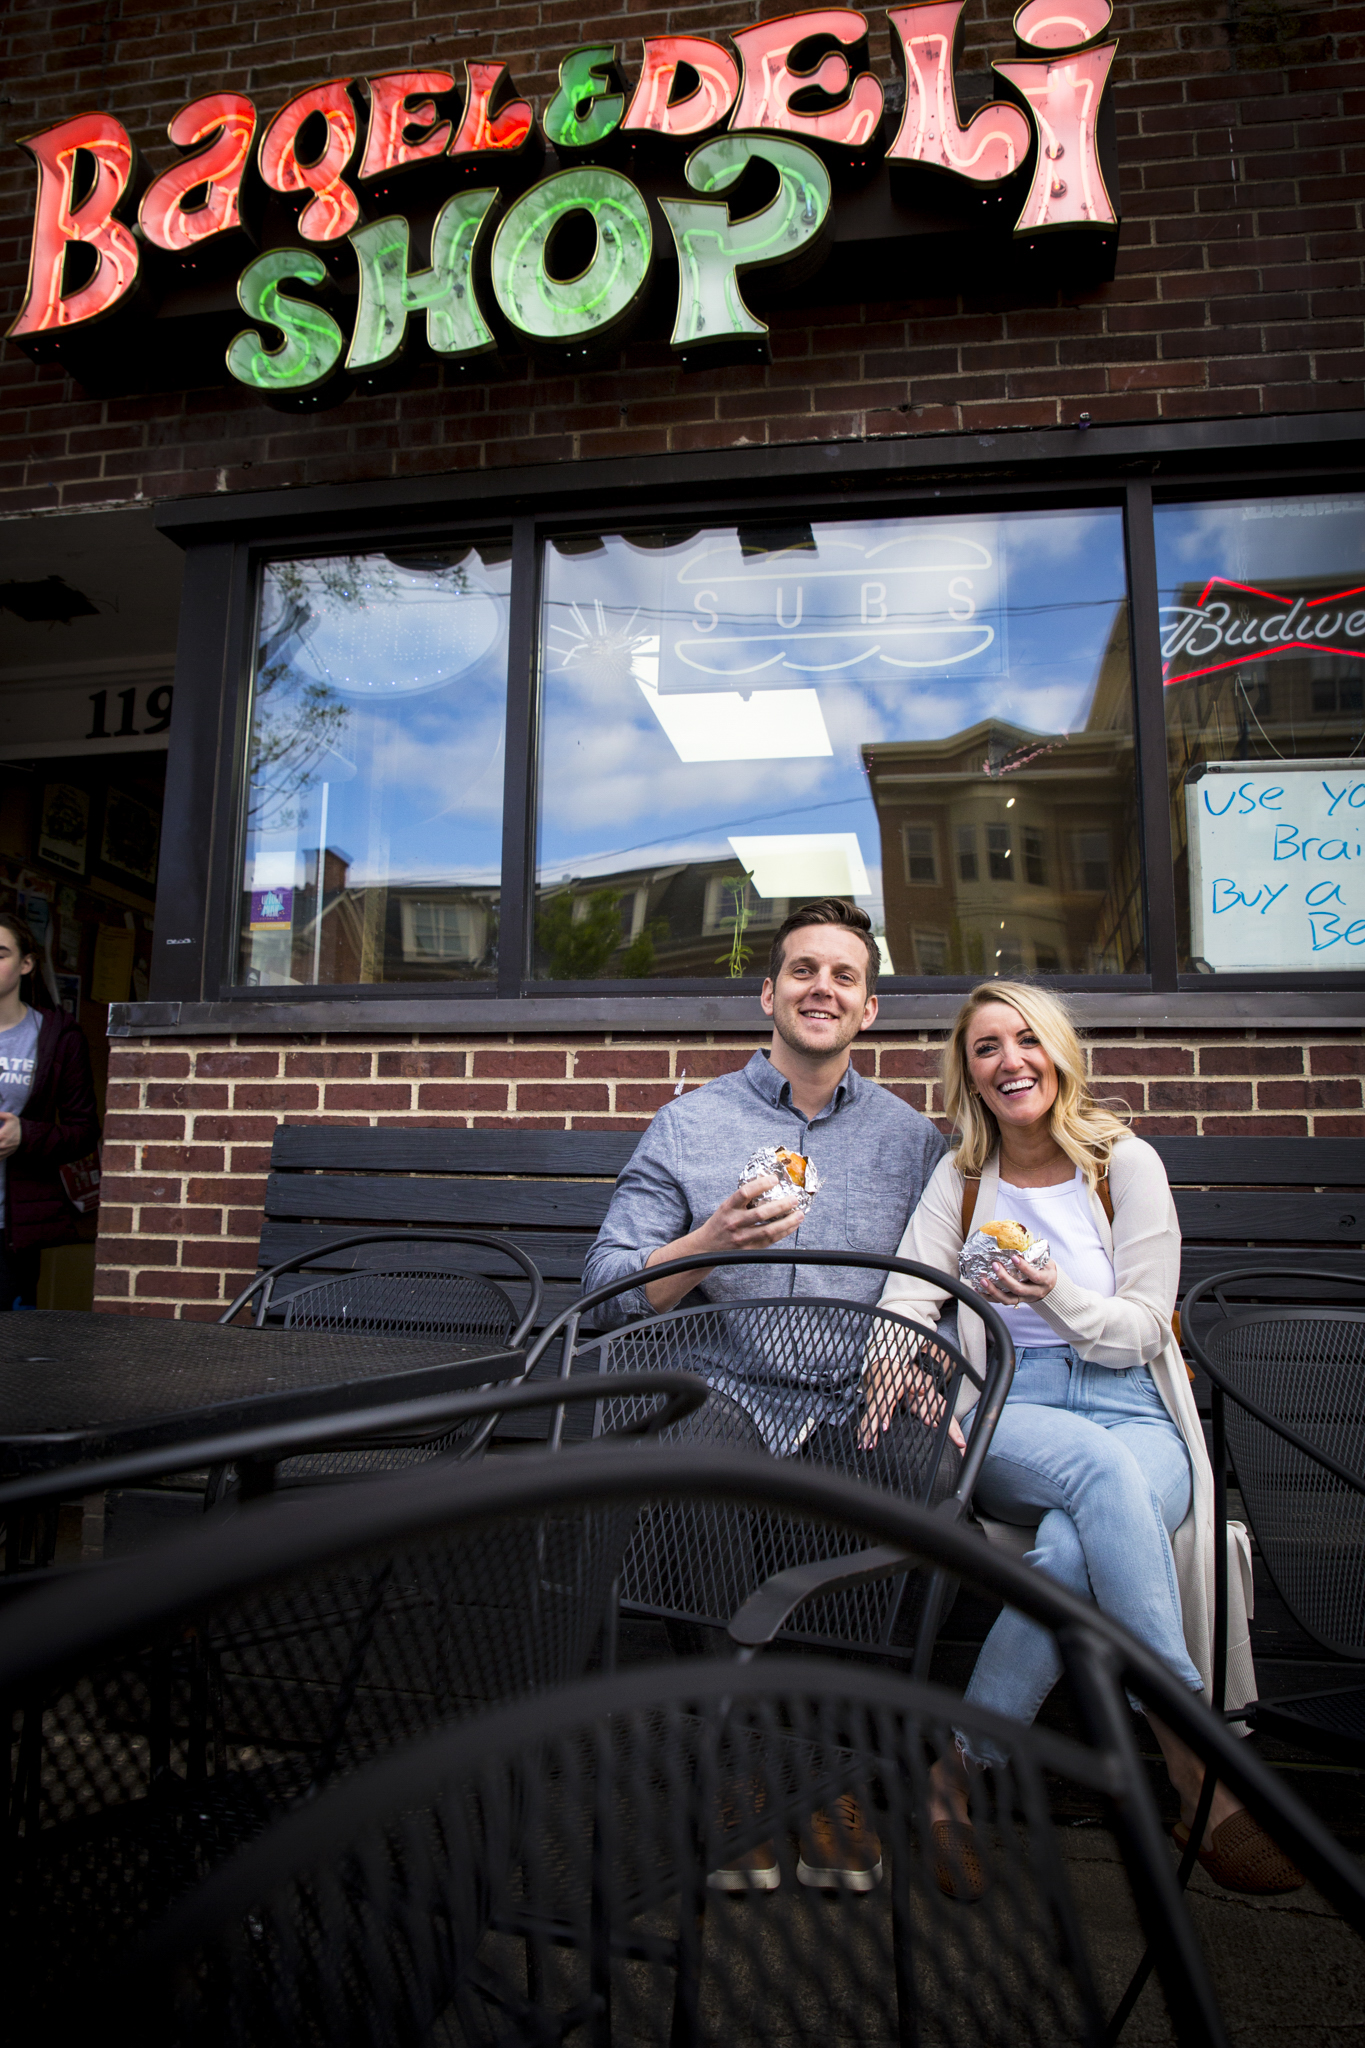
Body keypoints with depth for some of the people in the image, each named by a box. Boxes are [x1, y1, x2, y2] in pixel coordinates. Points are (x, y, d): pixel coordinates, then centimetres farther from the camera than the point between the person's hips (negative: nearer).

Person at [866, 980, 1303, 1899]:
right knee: (1100, 1468, -34)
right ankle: (1198, 1769, -28)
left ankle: (965, 1767, -24)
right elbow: (907, 1291, 4)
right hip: (1004, 1417, 0)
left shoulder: (1127, 1163, 5)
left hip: (1135, 1412, 0)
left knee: (1074, 1545, -34)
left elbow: (1143, 1330, 0)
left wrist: (1055, 1294, -21)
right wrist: (895, 1349, -20)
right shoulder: (960, 1179, 11)